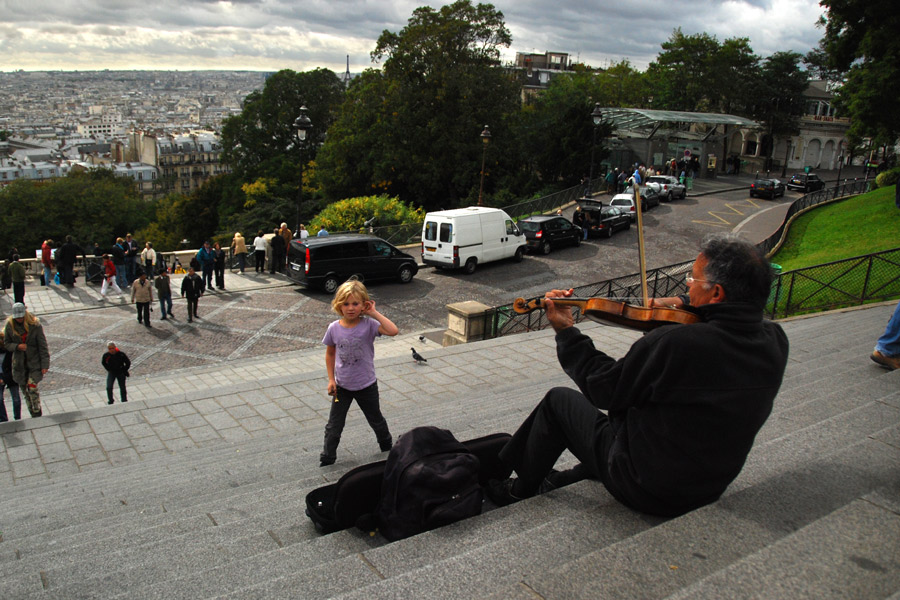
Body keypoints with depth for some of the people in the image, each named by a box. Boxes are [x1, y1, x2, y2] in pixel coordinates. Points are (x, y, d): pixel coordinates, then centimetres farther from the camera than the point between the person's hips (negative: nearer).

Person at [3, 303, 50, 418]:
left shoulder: (35, 325, -13)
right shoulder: (9, 325, -5)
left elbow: (43, 347, -10)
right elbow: (6, 343, 6)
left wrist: (45, 365, -12)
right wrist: (17, 346, -17)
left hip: (34, 361, -3)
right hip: (19, 363, 3)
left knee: (32, 387, -12)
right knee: (25, 389, 9)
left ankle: (37, 413, 5)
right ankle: (33, 414, 24)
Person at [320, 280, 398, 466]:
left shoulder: (368, 324, -18)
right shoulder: (334, 328, -10)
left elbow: (393, 331, -35)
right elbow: (330, 353, 5)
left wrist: (374, 313, -28)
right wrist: (331, 379, 0)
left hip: (366, 385, -1)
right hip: (342, 386, 1)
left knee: (376, 420, 21)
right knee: (334, 426, 6)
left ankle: (387, 447, 46)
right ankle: (327, 459, 23)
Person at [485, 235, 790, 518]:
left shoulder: (675, 344, -34)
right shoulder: (775, 343, -12)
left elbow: (602, 387, -18)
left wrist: (566, 332, -6)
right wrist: (685, 304, 3)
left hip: (648, 491, -7)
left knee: (558, 400, 11)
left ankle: (520, 491, 31)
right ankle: (571, 477, 41)